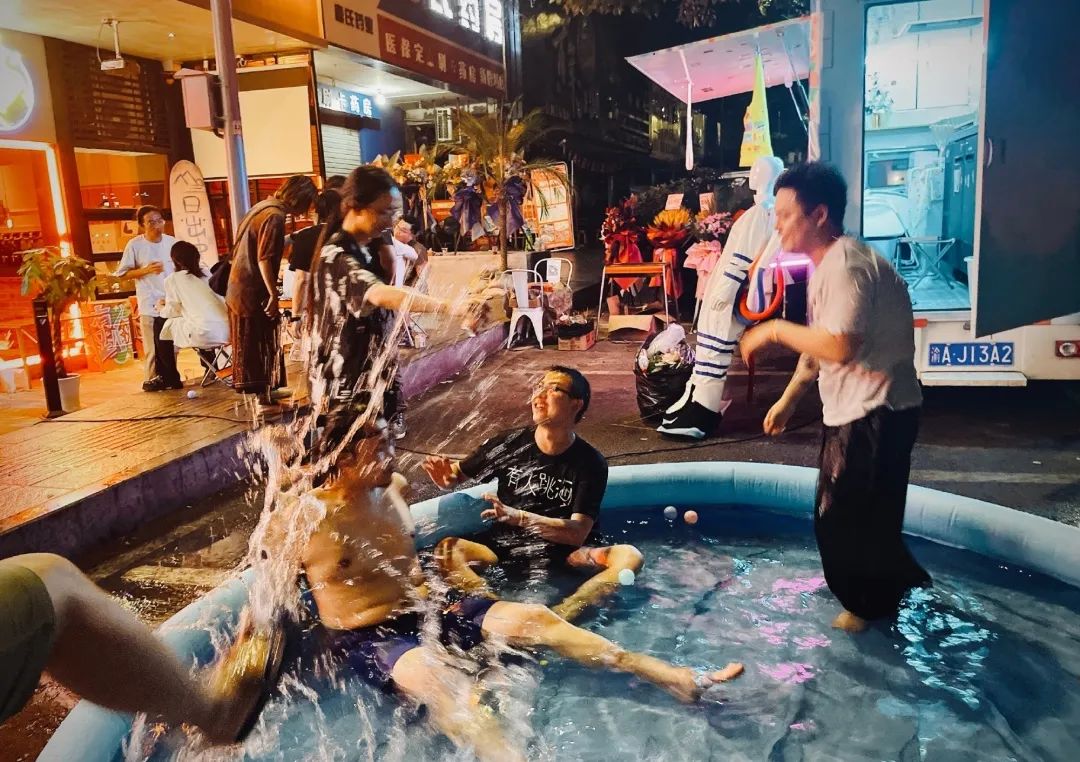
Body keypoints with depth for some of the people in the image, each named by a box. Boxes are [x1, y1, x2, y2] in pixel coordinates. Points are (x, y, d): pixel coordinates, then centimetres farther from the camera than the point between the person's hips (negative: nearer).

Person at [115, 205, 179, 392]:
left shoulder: (172, 242, 4)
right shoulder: (135, 245, -5)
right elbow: (122, 273, -4)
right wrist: (146, 270, -17)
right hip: (150, 304, -3)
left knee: (172, 344, 10)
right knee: (153, 346, -2)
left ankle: (169, 378, 22)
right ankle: (152, 379, 11)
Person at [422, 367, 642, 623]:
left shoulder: (591, 463, -5)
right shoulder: (509, 443, -1)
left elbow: (577, 534, -13)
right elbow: (456, 474, 11)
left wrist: (516, 517, -26)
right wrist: (445, 476, -15)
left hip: (563, 557, 0)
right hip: (503, 550, 1)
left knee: (629, 556, -26)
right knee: (447, 550, -26)